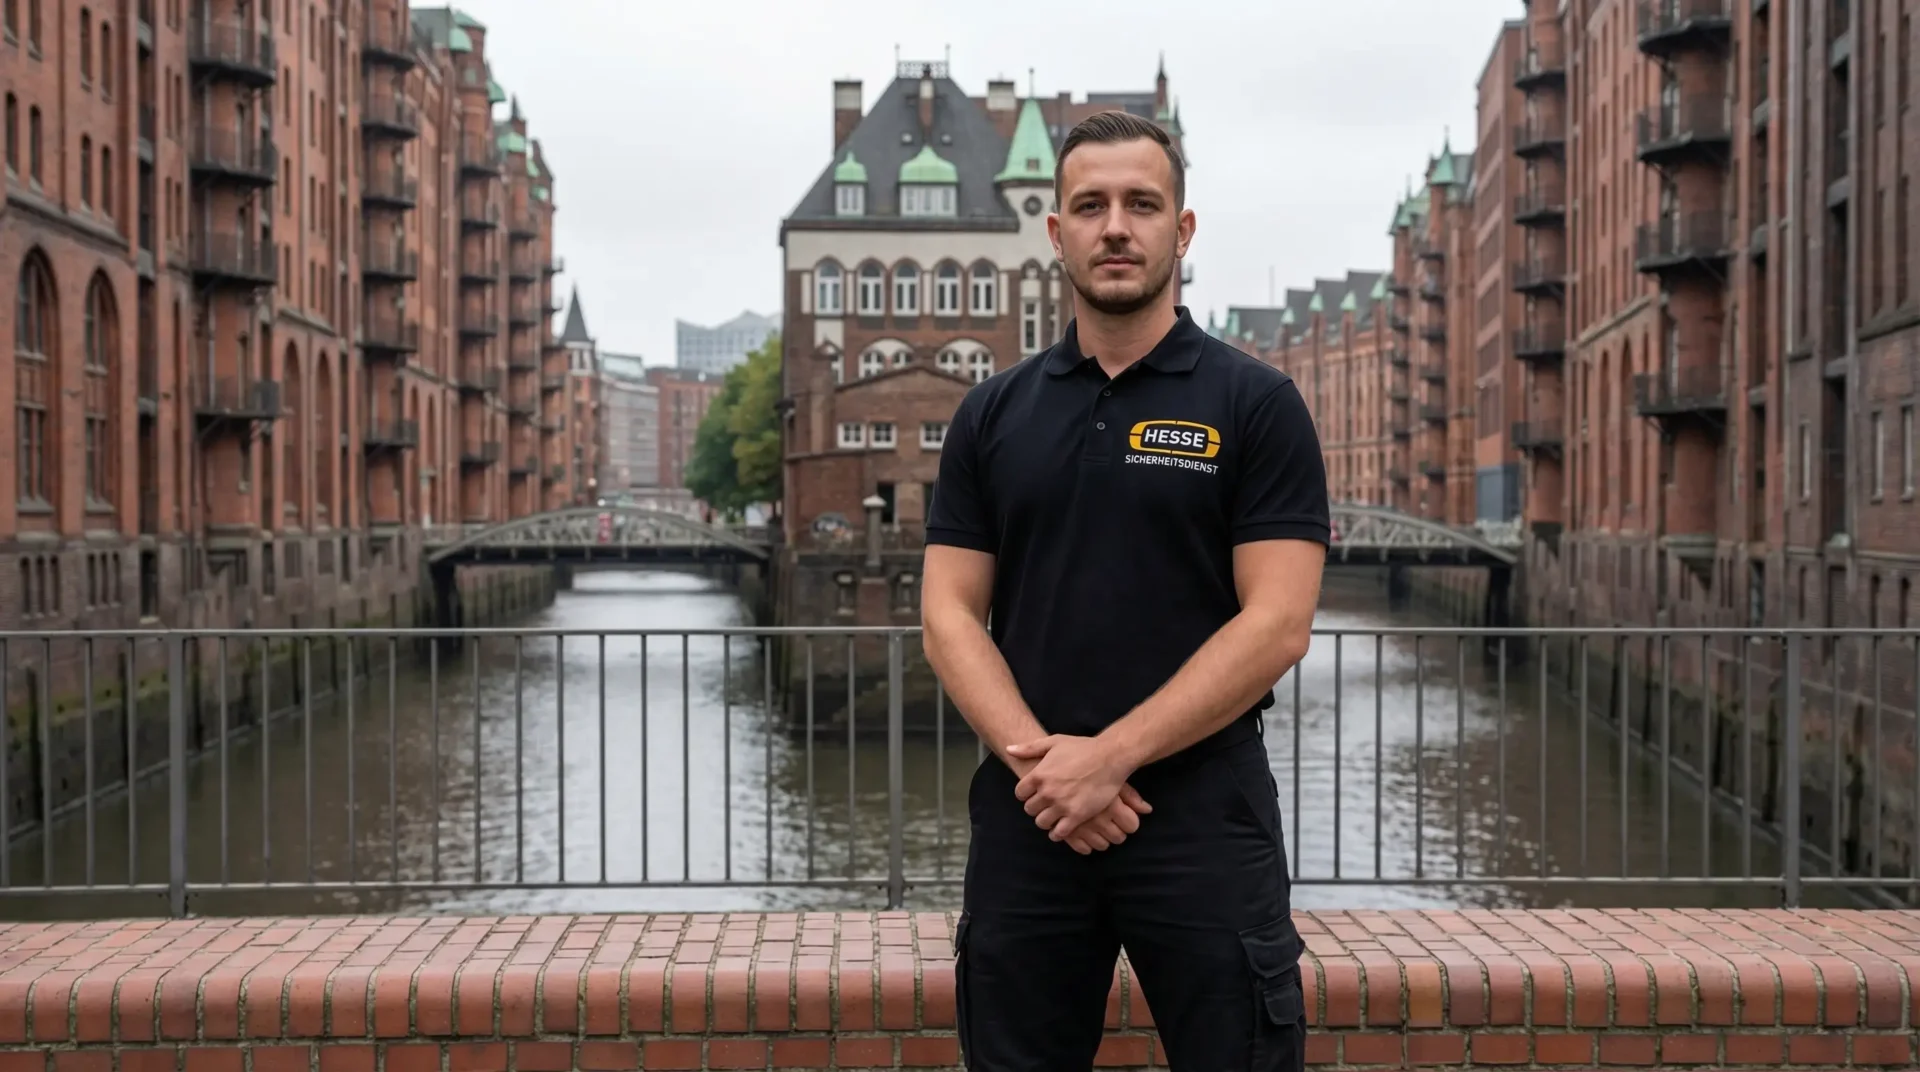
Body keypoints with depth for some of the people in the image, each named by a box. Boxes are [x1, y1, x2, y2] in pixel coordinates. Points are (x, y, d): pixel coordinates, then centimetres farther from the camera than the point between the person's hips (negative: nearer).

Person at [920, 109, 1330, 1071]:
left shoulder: (1255, 403, -2)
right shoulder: (993, 412, 8)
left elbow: (1277, 623, -10)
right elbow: (949, 613, 3)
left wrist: (1109, 756, -15)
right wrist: (1036, 758, -12)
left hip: (1203, 812, -3)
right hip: (1028, 816, 3)